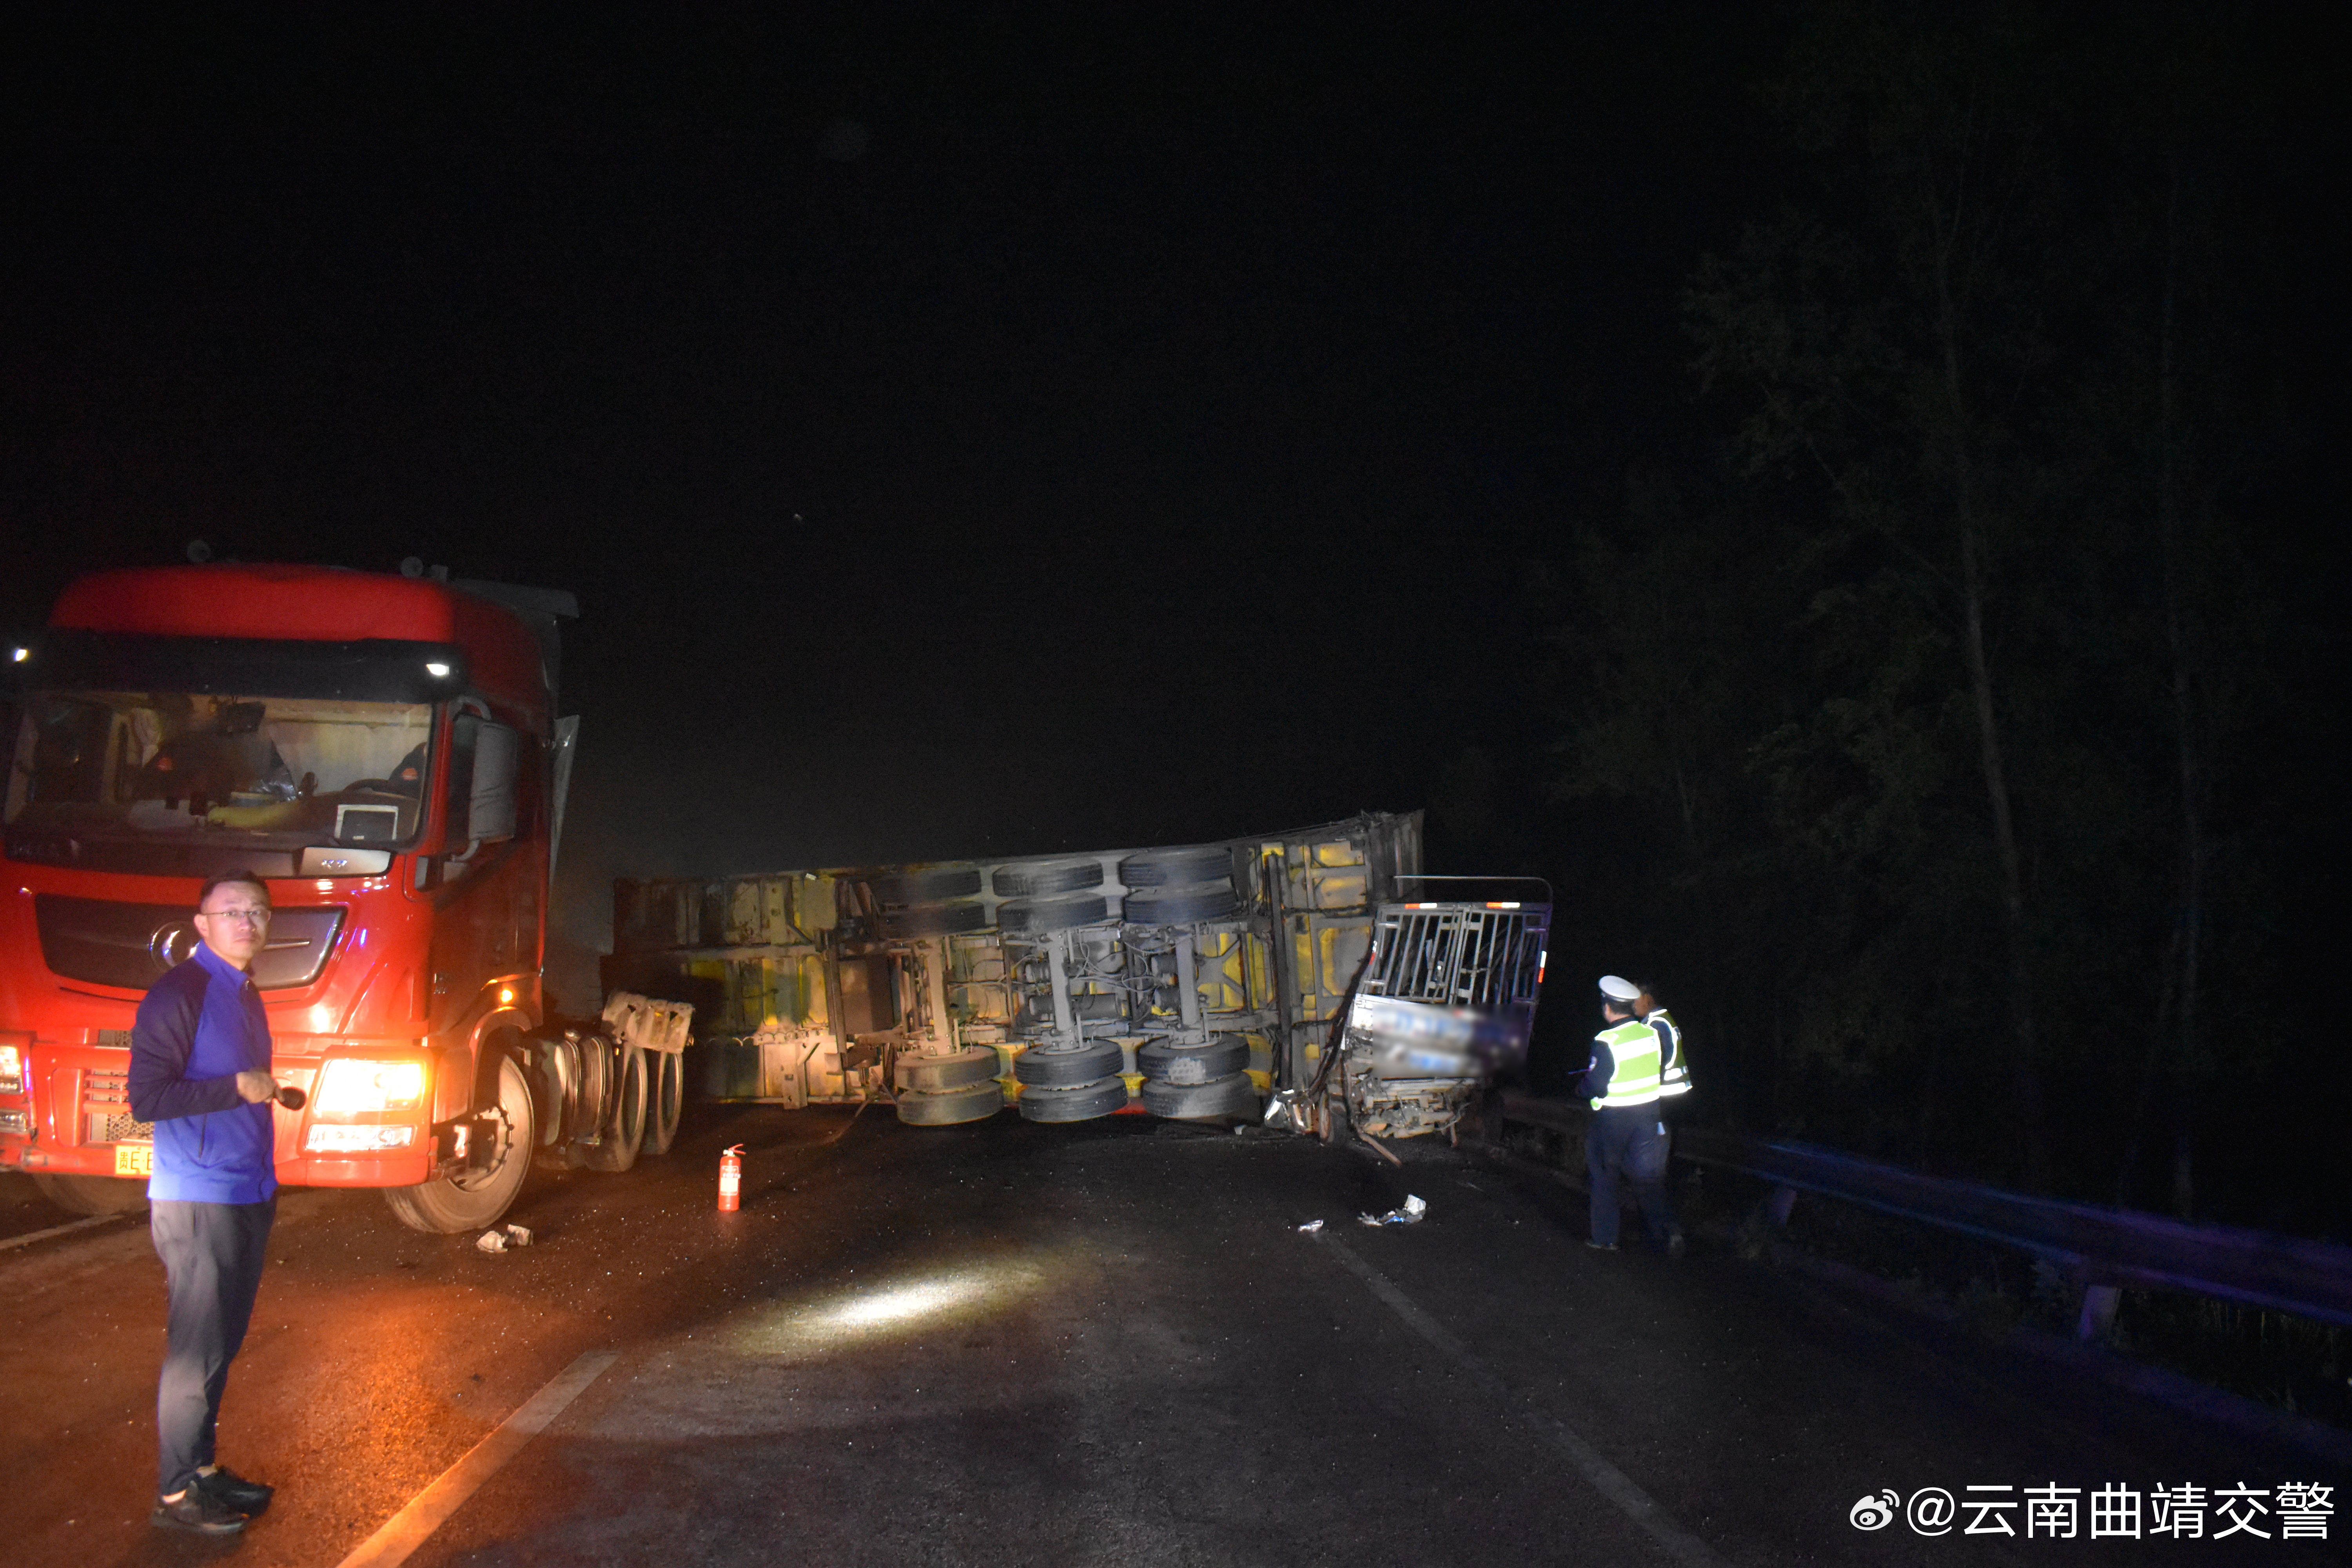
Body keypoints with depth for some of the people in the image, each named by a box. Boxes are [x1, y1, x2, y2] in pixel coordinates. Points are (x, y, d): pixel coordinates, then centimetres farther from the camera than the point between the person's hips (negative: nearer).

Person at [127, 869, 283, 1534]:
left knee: (222, 1344, 16)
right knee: (196, 1352, -1)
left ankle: (202, 1467, 28)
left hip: (249, 1197, 8)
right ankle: (175, 1493, 11)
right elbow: (146, 1098, -19)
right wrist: (236, 1087, -25)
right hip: (197, 1203, -8)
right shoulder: (179, 994, -14)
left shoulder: (244, 993, 13)